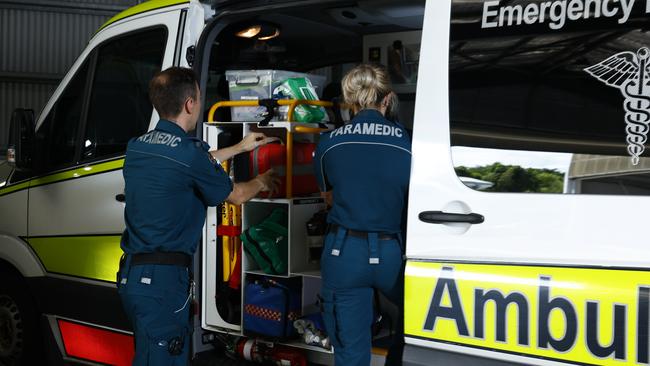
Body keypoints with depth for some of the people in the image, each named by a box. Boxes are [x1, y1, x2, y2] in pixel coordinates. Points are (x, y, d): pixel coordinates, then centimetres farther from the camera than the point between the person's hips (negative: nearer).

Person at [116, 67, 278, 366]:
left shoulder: (137, 147, 9)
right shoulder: (188, 152, -16)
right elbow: (236, 196, 1)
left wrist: (239, 148, 37)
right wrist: (262, 182, 23)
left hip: (131, 272, 9)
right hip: (162, 278, -9)